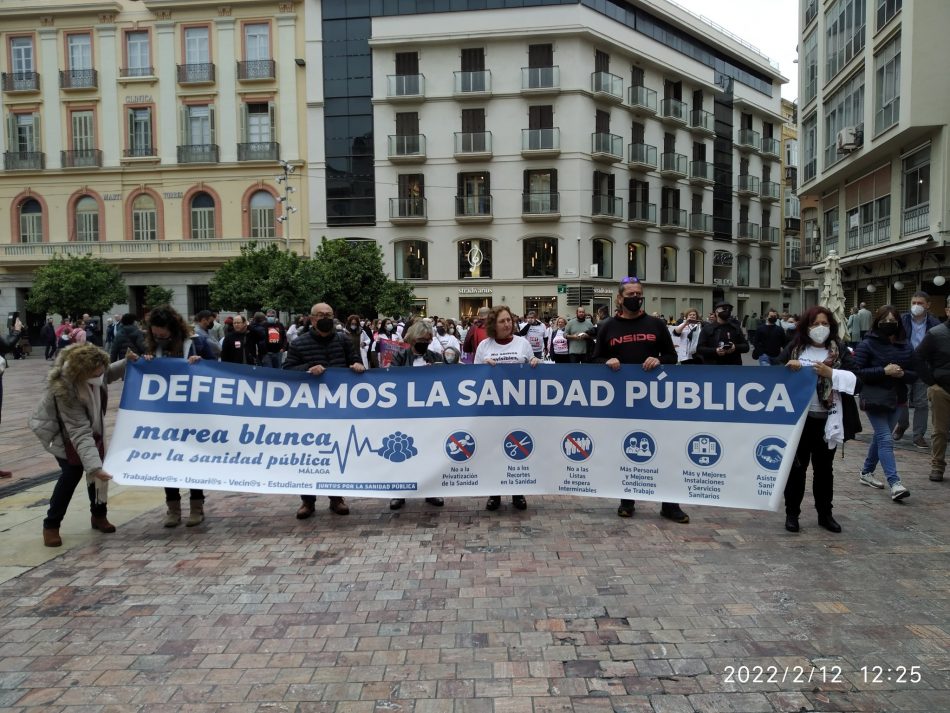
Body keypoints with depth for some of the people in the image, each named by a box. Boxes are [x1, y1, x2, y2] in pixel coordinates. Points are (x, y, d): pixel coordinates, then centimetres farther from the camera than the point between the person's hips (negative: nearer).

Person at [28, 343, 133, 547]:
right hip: (57, 428, -6)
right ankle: (51, 525, -1)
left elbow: (110, 373, 2)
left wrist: (129, 362, -17)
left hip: (88, 423, 6)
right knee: (73, 471, -16)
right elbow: (80, 432, -44)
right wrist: (93, 466, -51)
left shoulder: (96, 371, -27)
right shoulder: (64, 389, -41)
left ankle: (99, 515, 18)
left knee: (99, 466, 1)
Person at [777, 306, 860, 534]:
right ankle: (792, 513, 15)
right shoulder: (794, 347, 4)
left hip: (826, 420, 1)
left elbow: (854, 378, -4)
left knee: (824, 468, 12)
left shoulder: (839, 350, 4)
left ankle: (825, 514, 26)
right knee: (796, 466, 5)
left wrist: (830, 373, -19)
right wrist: (787, 367, -15)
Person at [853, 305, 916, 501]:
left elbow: (914, 374, 9)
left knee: (880, 437, 15)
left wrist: (902, 373, -12)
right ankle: (895, 484, -16)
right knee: (886, 439, -12)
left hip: (896, 399, 6)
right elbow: (858, 371, -12)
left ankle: (867, 472, 31)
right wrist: (884, 371, -21)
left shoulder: (905, 347, 8)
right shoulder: (867, 345, -6)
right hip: (874, 399, -6)